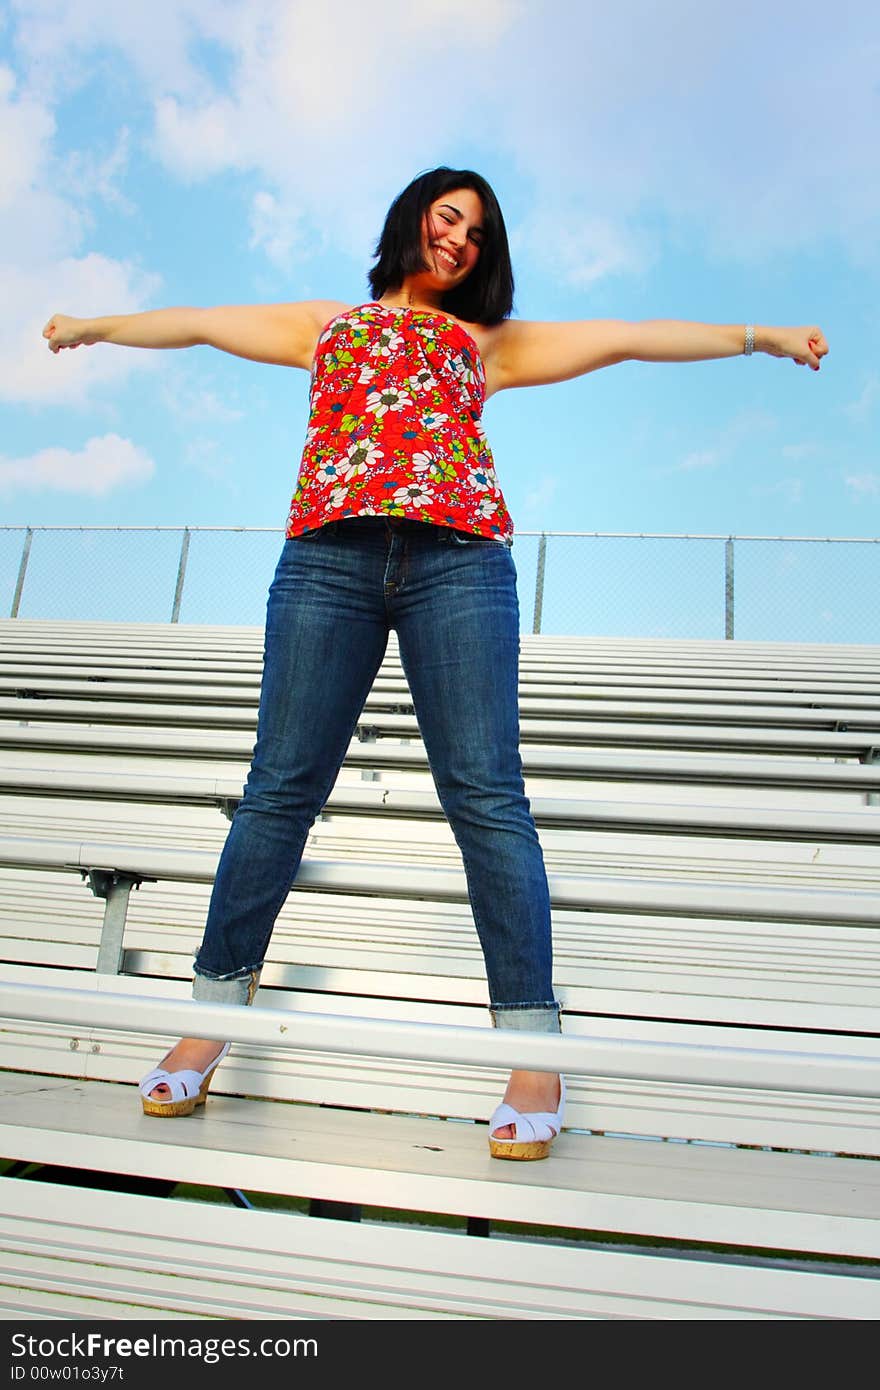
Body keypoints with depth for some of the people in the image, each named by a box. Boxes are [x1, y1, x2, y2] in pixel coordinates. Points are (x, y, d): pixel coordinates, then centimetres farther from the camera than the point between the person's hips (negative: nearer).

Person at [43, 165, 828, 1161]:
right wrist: (95, 326, 43)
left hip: (457, 556, 0)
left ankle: (532, 1044, -7)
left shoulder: (491, 342, 28)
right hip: (328, 554, 1)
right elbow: (197, 323, 37)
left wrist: (759, 336, 24)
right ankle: (212, 1010, 9)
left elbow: (631, 337, 26)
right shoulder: (329, 323, 30)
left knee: (484, 793, -10)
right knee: (281, 783, -3)